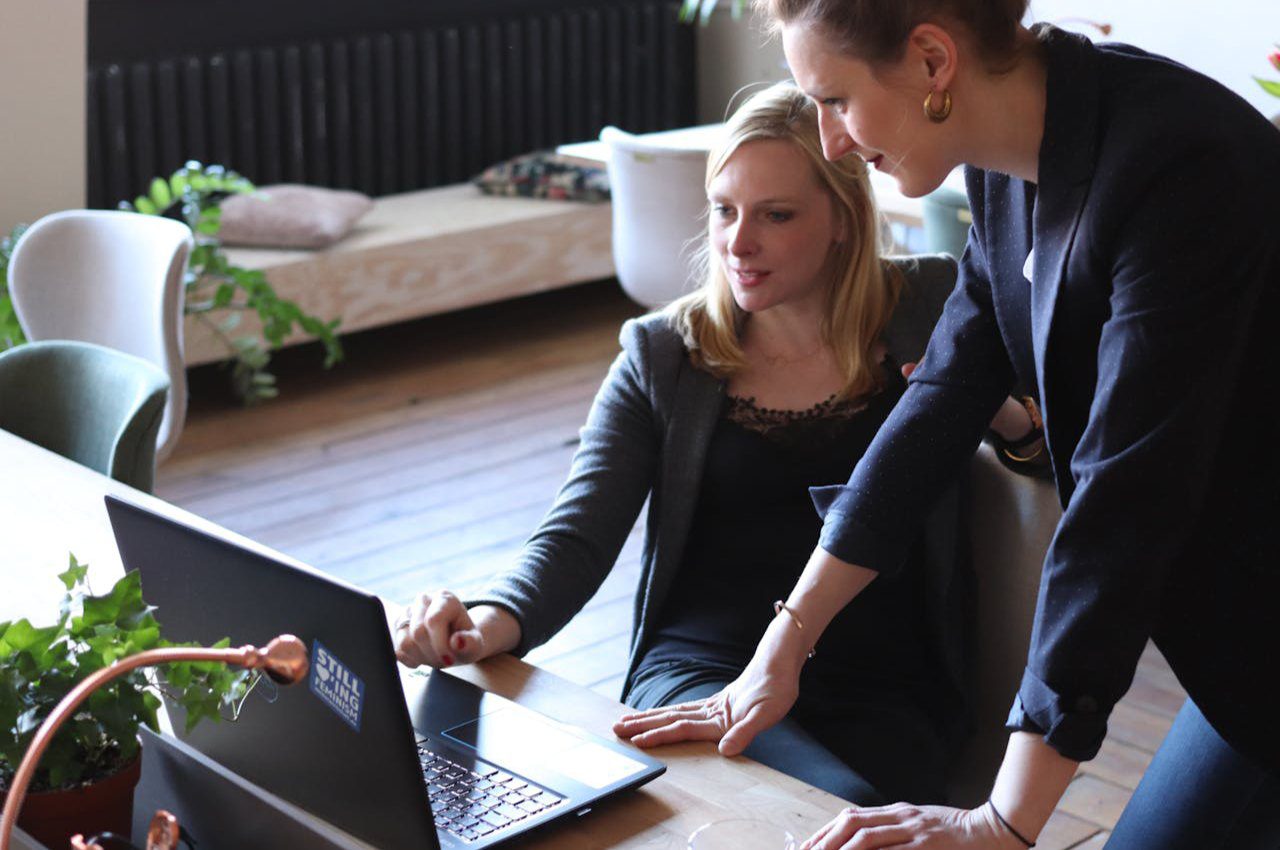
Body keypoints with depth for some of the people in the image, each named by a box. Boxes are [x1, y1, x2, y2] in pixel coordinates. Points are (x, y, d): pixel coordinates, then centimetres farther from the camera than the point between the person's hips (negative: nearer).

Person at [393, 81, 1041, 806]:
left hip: (881, 691, 1)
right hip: (701, 672, 0)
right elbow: (576, 538, 4)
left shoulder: (930, 312, 8)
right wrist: (489, 624, -17)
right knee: (840, 804, -30)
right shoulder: (662, 354, 11)